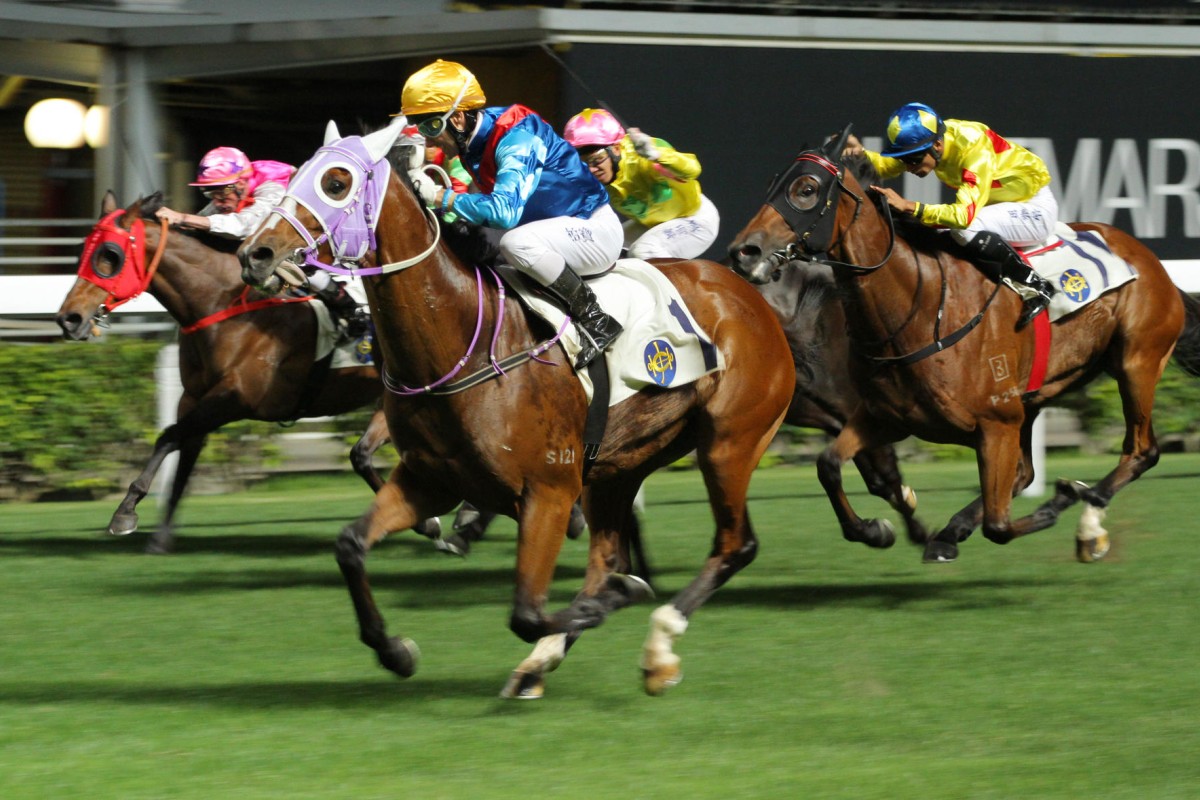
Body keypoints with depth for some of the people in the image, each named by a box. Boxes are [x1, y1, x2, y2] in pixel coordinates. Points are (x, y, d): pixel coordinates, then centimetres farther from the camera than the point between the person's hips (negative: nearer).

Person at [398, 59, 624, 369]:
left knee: (517, 243, -35)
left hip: (596, 228, -10)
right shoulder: (474, 142, 2)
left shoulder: (516, 138, -26)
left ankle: (596, 321, -21)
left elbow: (505, 210, -37)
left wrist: (440, 197, -33)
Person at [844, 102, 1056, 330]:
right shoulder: (924, 140, -10)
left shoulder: (974, 149, -33)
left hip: (1036, 208, -8)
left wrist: (908, 207, -44)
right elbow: (885, 166, -1)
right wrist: (860, 153, -23)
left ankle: (1035, 288, -19)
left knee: (967, 229, -33)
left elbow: (965, 214, -40)